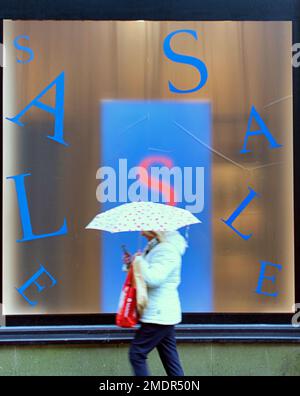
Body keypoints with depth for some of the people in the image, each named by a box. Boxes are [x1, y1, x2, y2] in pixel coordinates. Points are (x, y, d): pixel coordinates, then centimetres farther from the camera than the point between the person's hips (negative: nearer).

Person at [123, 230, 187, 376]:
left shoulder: (167, 249, -17)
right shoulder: (153, 247, 13)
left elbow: (153, 279, -27)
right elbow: (148, 273, 24)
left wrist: (139, 261, -14)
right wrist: (132, 262, 7)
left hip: (158, 314, -10)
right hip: (162, 313, 10)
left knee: (137, 353, -5)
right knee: (170, 357, 13)